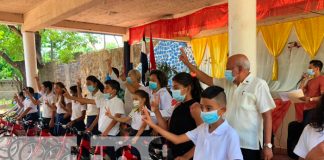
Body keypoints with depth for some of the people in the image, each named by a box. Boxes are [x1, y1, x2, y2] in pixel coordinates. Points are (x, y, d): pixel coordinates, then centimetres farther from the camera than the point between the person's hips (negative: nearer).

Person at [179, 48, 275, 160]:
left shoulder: (259, 85, -10)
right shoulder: (227, 83, 6)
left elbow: (267, 116, -12)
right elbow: (207, 79, 14)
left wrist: (267, 145, -14)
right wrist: (187, 63, 10)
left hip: (249, 145, -5)